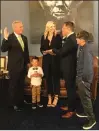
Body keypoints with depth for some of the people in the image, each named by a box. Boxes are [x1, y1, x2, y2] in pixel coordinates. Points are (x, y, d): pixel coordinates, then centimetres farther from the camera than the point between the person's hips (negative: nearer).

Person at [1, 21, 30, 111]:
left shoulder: (24, 38, 8)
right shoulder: (10, 38, -13)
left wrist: (28, 62, 15)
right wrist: (5, 38, -35)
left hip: (23, 65, 6)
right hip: (14, 66, -6)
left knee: (21, 85, 16)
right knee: (14, 85, 8)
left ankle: (21, 101, 31)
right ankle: (15, 103, 22)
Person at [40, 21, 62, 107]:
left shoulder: (58, 36, -1)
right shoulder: (43, 37, 9)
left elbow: (60, 49, -3)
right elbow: (41, 48, 10)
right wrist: (43, 52, -11)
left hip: (55, 60, -3)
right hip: (46, 60, 3)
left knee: (56, 78, 1)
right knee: (48, 78, 8)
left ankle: (56, 97, 12)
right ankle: (50, 97, 20)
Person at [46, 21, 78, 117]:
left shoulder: (71, 39, -22)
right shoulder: (71, 37, 11)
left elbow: (62, 52, -23)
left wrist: (52, 50, -5)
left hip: (69, 68, -10)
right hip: (69, 67, 10)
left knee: (70, 88, 0)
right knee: (70, 88, 19)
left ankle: (71, 110, 12)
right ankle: (70, 106, 33)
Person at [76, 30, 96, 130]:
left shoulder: (87, 49, -22)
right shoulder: (82, 47, 7)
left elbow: (88, 65, -26)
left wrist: (84, 78, -20)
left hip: (84, 78, -10)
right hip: (80, 76, 10)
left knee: (86, 97, -1)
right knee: (82, 96, 20)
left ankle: (92, 119, 11)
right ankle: (86, 112, 37)